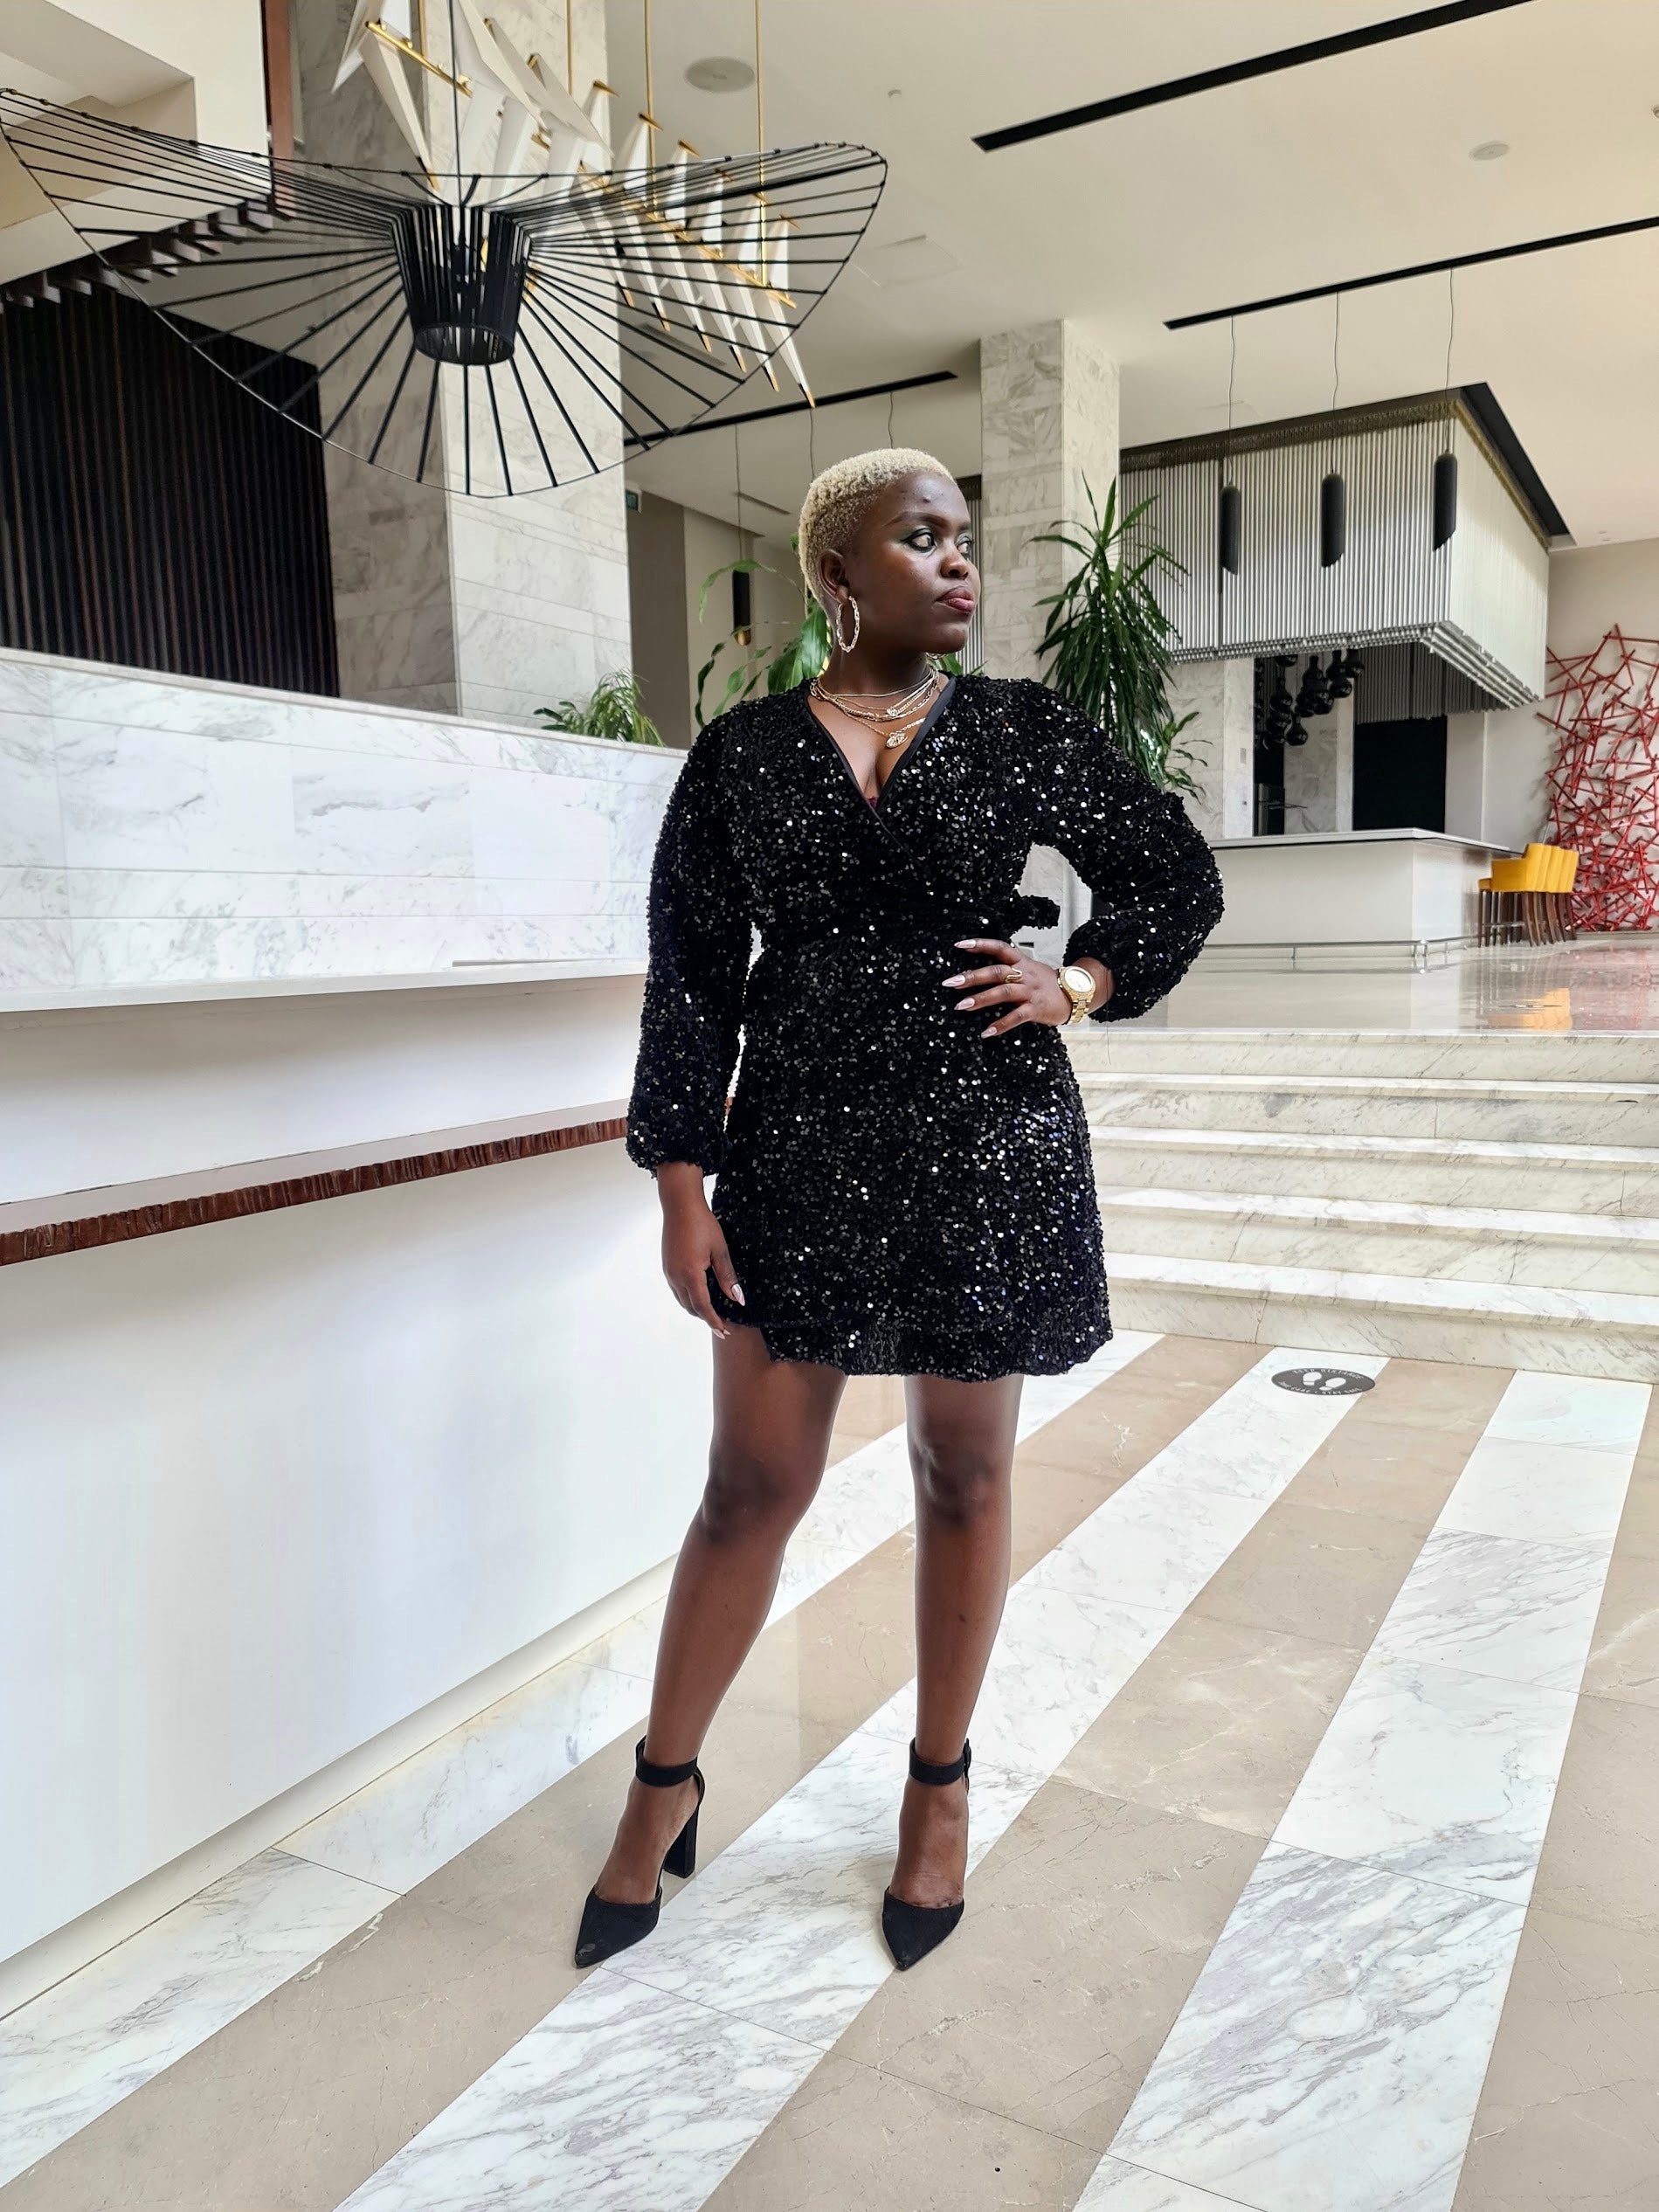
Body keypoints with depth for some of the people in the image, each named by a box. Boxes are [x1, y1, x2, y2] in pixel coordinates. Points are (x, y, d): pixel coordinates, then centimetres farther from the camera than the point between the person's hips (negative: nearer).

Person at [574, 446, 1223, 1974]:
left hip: (989, 1153, 1)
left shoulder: (1022, 731, 4)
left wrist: (1085, 985, -3)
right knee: (754, 1485, 6)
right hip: (800, 1151, 0)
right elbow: (690, 973, 1)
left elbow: (1179, 874, 14)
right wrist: (681, 1184, -4)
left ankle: (941, 1789, 33)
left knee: (963, 1477, 12)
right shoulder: (742, 752, 3)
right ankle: (663, 1789, 28)